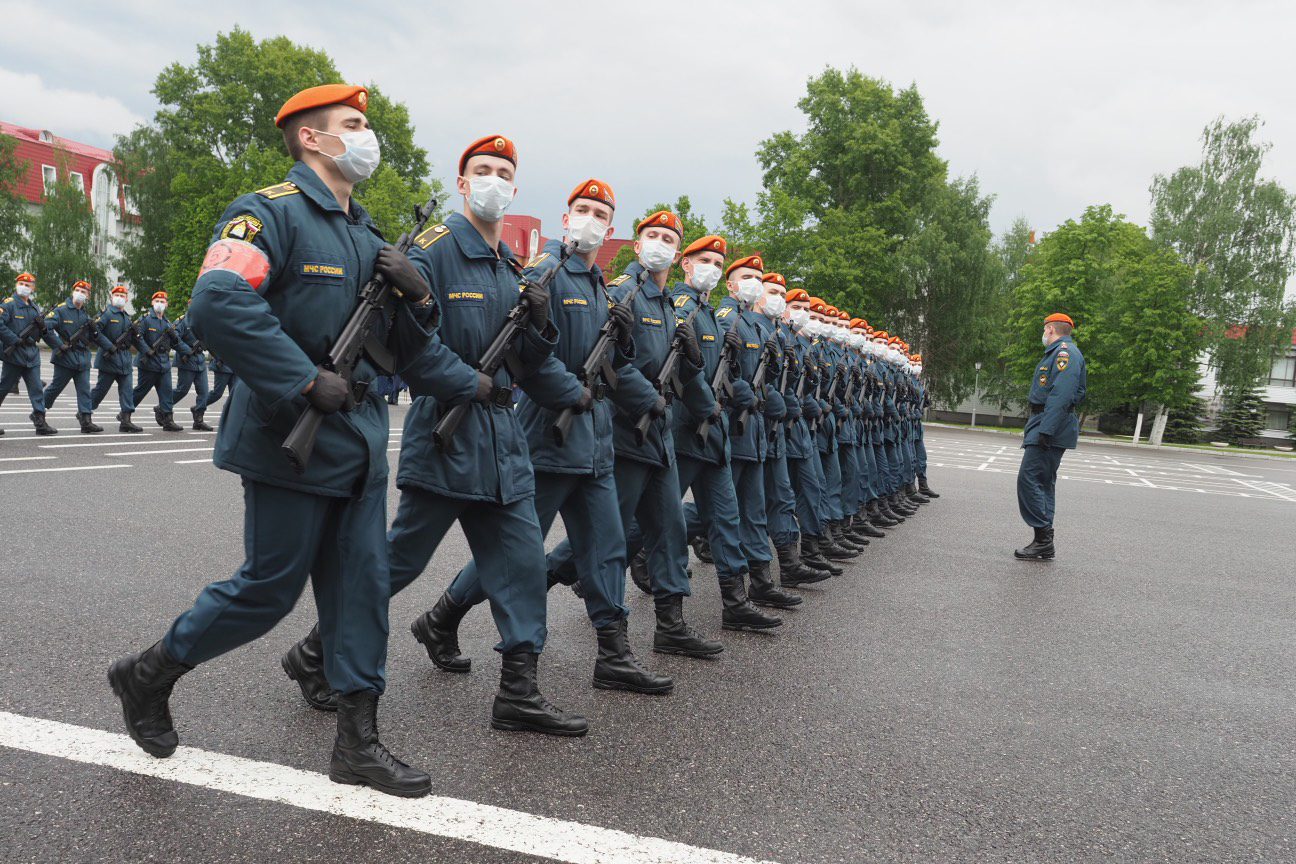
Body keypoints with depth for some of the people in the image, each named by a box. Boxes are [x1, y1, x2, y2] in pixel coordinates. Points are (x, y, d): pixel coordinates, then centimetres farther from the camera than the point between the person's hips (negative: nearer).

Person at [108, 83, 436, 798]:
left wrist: (415, 296, -4)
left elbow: (403, 350, 16)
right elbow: (215, 305, -26)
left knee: (362, 584, 7)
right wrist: (307, 381, -25)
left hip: (360, 442, 8)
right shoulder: (269, 212, -9)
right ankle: (149, 674, 29)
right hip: (290, 439, -8)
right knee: (270, 586, 3)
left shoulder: (366, 235, 17)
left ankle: (358, 743, 17)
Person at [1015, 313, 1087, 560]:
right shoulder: (1058, 352, 20)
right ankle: (1043, 541, 13)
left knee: (1029, 479, -13)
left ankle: (1043, 539, -12)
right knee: (1042, 482, 10)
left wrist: (1045, 430, -27)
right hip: (1046, 428, 11)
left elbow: (1062, 394, -23)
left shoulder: (1065, 352, -12)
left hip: (1050, 428, -11)